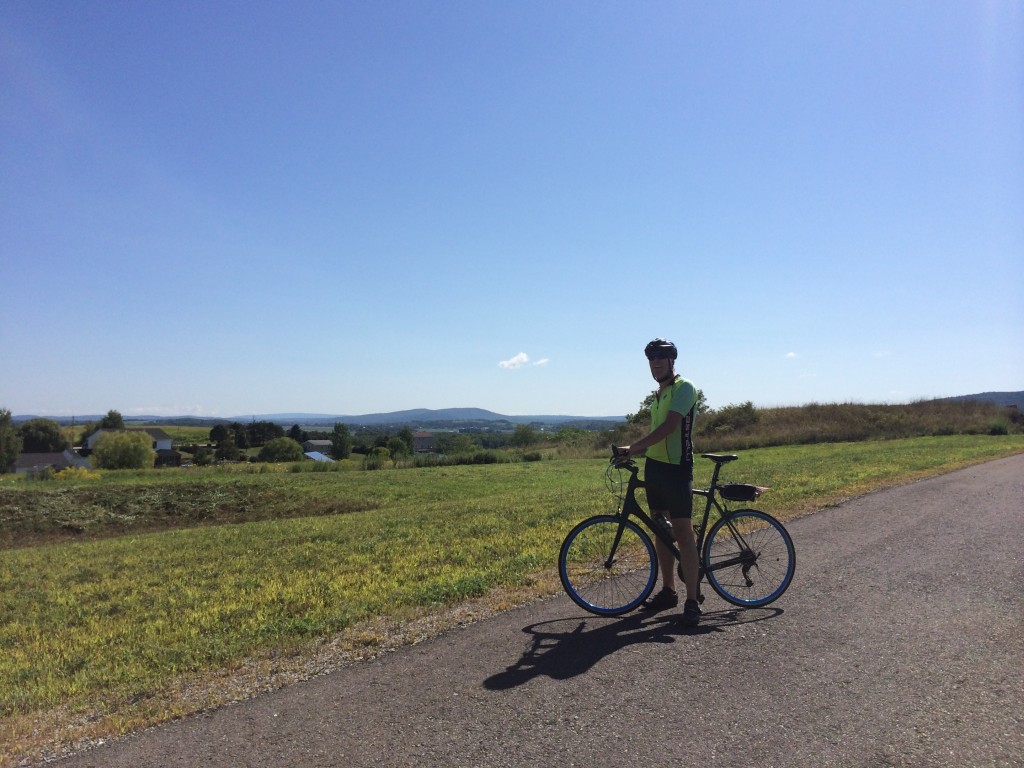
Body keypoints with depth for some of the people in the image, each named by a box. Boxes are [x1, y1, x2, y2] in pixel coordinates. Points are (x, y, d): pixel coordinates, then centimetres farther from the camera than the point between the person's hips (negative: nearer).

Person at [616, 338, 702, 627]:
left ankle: (692, 602, -3)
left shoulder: (684, 388, -9)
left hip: (677, 469, -9)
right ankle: (668, 591, 24)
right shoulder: (658, 394, 18)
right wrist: (635, 450, 6)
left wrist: (636, 446, -20)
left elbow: (669, 427, -20)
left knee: (683, 533, -8)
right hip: (655, 467, 9)